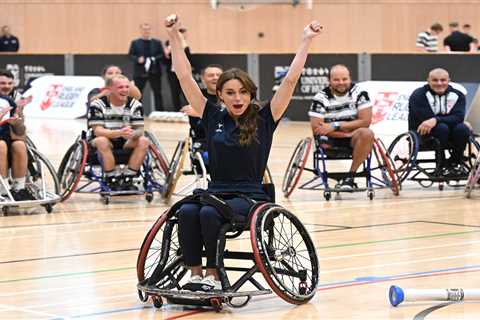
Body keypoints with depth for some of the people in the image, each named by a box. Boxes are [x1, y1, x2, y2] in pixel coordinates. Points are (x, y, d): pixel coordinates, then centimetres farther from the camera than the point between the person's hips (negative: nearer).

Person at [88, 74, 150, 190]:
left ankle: (127, 179, -19)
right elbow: (97, 131, -24)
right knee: (102, 141, -36)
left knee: (144, 141, -24)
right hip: (107, 141, -3)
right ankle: (112, 181, -26)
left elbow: (140, 130, -10)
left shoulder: (135, 105, -3)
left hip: (126, 144, 3)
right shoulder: (98, 104, -14)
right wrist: (120, 133, -41)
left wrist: (132, 134, -36)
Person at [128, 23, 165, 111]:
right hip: (140, 72, -1)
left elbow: (162, 55, 3)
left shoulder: (157, 42, 8)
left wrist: (154, 59, -15)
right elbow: (130, 55, 2)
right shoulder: (135, 43, 7)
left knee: (157, 93, 3)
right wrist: (137, 59, -16)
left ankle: (160, 112, 9)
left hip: (154, 72, 1)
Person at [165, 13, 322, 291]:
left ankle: (213, 275, -20)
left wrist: (307, 41, -6)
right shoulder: (213, 118, 9)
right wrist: (174, 35, 4)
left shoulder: (263, 120, 2)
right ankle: (196, 274, -22)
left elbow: (291, 80, -3)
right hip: (215, 192, 3)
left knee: (209, 213, -32)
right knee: (187, 212, -29)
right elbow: (185, 76, 8)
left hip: (250, 198, -3)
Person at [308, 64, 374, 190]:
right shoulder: (321, 98, -9)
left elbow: (365, 121, -12)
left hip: (354, 139, 0)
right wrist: (348, 133, -22)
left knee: (367, 134, -31)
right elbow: (316, 128, -16)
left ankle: (350, 176, -22)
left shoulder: (359, 93, -7)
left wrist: (336, 126, -19)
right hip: (331, 139, 0)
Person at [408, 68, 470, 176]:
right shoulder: (418, 95, -12)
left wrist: (436, 120, -36)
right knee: (442, 127, -34)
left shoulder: (457, 95, -3)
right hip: (422, 134, -3)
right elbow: (424, 118, -24)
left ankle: (456, 162, -6)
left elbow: (458, 117, -20)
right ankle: (441, 166, -18)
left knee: (462, 128, -28)